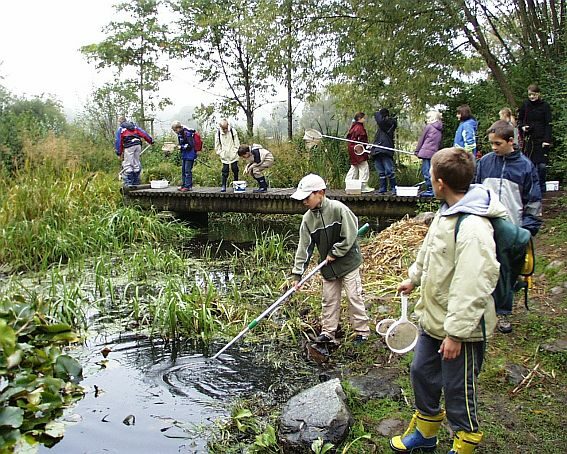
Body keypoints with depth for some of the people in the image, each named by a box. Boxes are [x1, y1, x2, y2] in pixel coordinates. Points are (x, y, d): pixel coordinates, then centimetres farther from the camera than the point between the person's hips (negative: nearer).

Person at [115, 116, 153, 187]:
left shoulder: (120, 129, 11)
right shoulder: (134, 126, 21)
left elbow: (118, 141, 7)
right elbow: (143, 133, 14)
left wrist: (119, 153, 9)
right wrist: (150, 140, 18)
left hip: (129, 147, -5)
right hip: (138, 145, 5)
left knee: (128, 165, -3)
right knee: (137, 164, 11)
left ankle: (128, 184, -9)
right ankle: (136, 183, 17)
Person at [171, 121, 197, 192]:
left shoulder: (187, 133, -18)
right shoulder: (180, 134, 9)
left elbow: (190, 145, -21)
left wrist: (181, 147, -19)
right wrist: (180, 146, 2)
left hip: (190, 155, -9)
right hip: (184, 155, 9)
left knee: (188, 171, -7)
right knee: (183, 170, 13)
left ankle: (188, 186, -2)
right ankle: (183, 185, 20)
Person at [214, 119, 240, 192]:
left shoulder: (233, 131, -6)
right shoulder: (218, 134, -3)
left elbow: (237, 143, -2)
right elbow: (217, 146, 6)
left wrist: (235, 152, -7)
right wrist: (221, 154, -1)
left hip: (233, 156, 0)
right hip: (224, 157, 1)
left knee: (235, 170, 3)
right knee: (225, 171, -1)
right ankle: (223, 186, 5)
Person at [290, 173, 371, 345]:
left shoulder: (338, 209, -20)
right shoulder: (308, 218, -4)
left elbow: (350, 236, -17)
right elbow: (304, 247, -3)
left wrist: (335, 253, -12)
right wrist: (298, 273, -6)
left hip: (348, 261, -5)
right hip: (328, 266, 5)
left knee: (354, 297, 3)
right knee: (329, 300, 12)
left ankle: (362, 331, 17)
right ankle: (328, 331, 26)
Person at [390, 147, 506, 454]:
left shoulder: (473, 228, -29)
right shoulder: (446, 213, 2)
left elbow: (473, 288, -30)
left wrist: (456, 333, -25)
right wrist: (414, 277, 31)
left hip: (460, 328, -10)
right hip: (433, 320, 10)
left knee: (458, 391, 9)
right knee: (422, 372, 23)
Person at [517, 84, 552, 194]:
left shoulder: (545, 106, 1)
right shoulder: (525, 105, 7)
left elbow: (548, 124, -2)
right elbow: (519, 120, 18)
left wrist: (547, 140, -11)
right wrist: (522, 127, -4)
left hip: (541, 139, -2)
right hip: (528, 139, 2)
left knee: (542, 165, -8)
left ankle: (541, 187, 8)